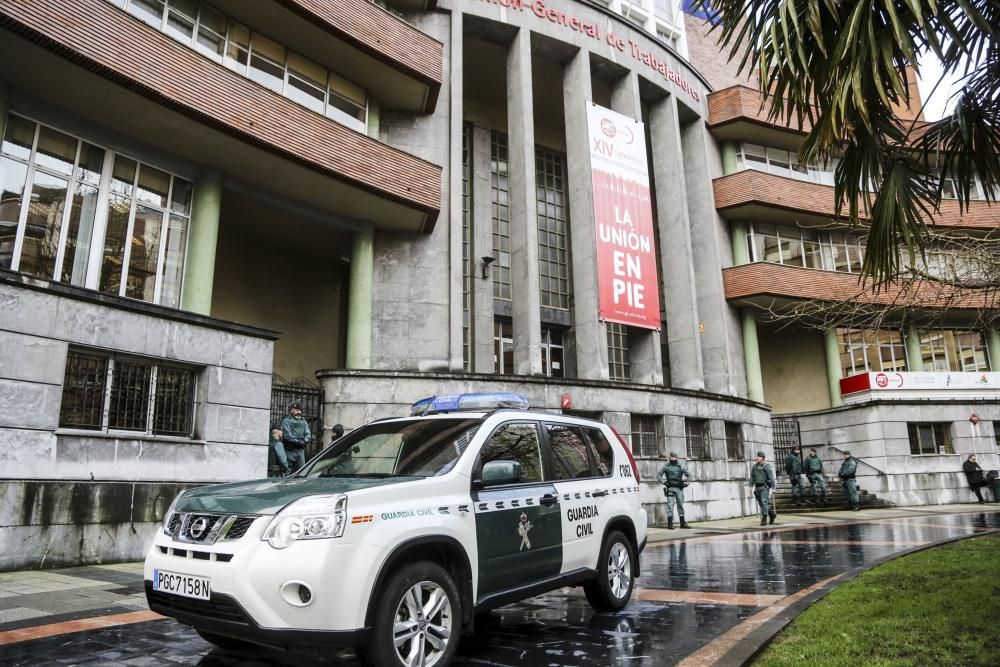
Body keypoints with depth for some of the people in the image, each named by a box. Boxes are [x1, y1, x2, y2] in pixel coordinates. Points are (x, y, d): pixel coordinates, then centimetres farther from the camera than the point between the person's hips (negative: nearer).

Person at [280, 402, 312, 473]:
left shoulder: (303, 421, 18)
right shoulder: (286, 420, 0)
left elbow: (308, 434, 10)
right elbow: (287, 435, -12)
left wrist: (305, 440, -10)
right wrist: (299, 441, -14)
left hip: (301, 450, 5)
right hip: (290, 450, -5)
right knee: (288, 471, -3)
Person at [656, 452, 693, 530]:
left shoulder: (680, 466, 11)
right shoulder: (665, 466, 5)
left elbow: (689, 475, 17)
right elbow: (658, 475, 6)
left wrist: (687, 482, 4)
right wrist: (663, 482, -5)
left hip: (679, 488, 3)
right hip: (670, 488, -3)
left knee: (680, 505, 7)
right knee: (670, 505, -8)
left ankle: (683, 523, 15)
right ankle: (670, 523, -5)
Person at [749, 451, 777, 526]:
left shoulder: (767, 466, -4)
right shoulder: (754, 467, 11)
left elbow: (771, 477, -5)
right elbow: (752, 477, 13)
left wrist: (773, 487, -9)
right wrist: (751, 486, 5)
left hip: (765, 487, -6)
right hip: (757, 487, 6)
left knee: (764, 502, -13)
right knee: (761, 503, 9)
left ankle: (764, 519, -10)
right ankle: (772, 514, 29)